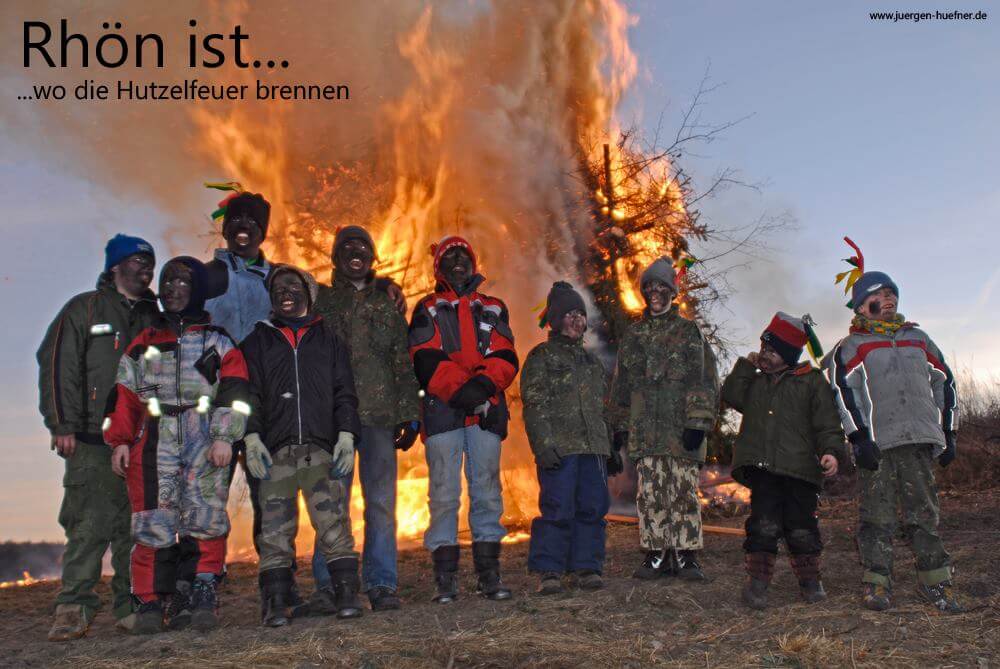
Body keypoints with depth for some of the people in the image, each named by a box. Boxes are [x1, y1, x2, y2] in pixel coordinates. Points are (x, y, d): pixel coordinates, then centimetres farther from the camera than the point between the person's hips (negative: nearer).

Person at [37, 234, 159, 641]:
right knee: (90, 525, -9)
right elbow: (58, 366, -2)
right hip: (93, 441, -4)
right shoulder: (84, 310, 7)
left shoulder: (154, 320, 20)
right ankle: (74, 609, -3)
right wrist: (62, 425, -10)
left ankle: (132, 607, 10)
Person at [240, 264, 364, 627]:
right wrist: (252, 438, -3)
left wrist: (346, 436, 0)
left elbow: (344, 392, 14)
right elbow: (249, 394, 12)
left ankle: (347, 594, -10)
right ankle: (275, 603, -2)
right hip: (275, 450, 1)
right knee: (276, 527, -6)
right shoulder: (259, 341, 19)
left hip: (322, 448, 0)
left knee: (334, 521, -12)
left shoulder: (327, 338, 19)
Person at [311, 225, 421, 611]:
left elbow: (404, 364, 16)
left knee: (381, 503, -3)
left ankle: (381, 584, 1)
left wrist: (410, 415, 8)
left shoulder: (387, 305, 18)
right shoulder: (320, 301, 12)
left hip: (380, 416, 1)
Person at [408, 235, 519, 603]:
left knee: (487, 491, 2)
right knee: (444, 493, -4)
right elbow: (426, 362, -2)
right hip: (442, 411, -2)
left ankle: (489, 574, 8)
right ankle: (445, 579, 1)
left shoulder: (493, 309, 20)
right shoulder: (427, 310, 13)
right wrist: (459, 390, -15)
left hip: (486, 410, 2)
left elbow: (506, 359, 7)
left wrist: (483, 384, -12)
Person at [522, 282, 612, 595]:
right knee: (557, 508, -9)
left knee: (593, 507, 5)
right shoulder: (541, 356, 2)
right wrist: (544, 445, -18)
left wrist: (610, 445, 19)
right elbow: (534, 405, -7)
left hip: (593, 447, 6)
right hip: (559, 448, -6)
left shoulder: (591, 359, 22)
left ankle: (587, 566, 14)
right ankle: (549, 572, -1)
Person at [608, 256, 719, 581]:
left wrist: (698, 423, -11)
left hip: (680, 428, -3)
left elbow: (704, 380, -1)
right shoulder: (633, 335, 17)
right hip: (644, 429, 3)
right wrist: (620, 427, 13)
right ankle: (657, 554, 9)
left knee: (684, 491, -3)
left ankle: (686, 555, 4)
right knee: (651, 493, 2)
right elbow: (620, 384, 19)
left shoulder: (689, 331, 6)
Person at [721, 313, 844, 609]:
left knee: (801, 526, 3)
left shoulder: (812, 381, 9)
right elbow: (732, 396, 4)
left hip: (800, 467, -1)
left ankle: (809, 580, 22)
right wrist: (746, 365, 7)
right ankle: (757, 581, 0)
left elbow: (827, 423, 3)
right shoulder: (755, 381, 22)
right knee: (764, 523, -9)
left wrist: (830, 451, -13)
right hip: (761, 465, 2)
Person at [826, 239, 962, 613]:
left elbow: (944, 383, 22)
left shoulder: (917, 339, 20)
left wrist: (948, 434, 14)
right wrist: (859, 438, -14)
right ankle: (877, 584, 3)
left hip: (920, 440, 4)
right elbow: (843, 393, -4)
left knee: (924, 512, 4)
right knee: (877, 515, -3)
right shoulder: (850, 347, 6)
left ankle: (934, 582, 10)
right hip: (877, 442, -3)